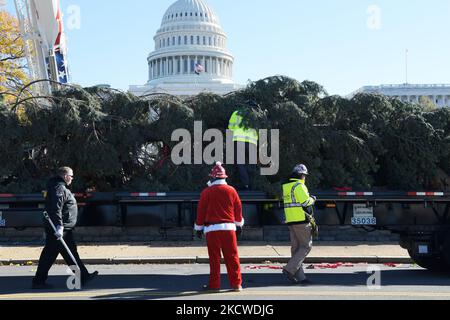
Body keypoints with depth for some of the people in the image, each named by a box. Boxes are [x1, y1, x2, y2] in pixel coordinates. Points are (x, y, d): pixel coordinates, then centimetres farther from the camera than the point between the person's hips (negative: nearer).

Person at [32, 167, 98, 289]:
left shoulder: (62, 188, 18)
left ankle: (83, 276, 17)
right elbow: (56, 209, -25)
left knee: (71, 252, 12)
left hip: (65, 229, 11)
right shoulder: (59, 188, -15)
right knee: (49, 255, -4)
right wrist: (59, 226, -30)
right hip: (59, 229, -11)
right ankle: (38, 281, 3)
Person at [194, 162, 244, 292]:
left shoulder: (206, 192, -3)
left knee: (214, 258, 3)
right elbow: (238, 209, 9)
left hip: (212, 229, -2)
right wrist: (239, 225, 21)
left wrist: (199, 228, 11)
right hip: (229, 227, 2)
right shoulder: (231, 190, 4)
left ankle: (214, 285, 6)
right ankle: (236, 284, 10)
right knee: (232, 257, 7)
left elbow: (201, 211, 0)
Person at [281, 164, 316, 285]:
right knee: (306, 246, -1)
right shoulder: (299, 186, -12)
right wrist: (313, 199, 2)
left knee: (296, 247, 9)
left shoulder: (286, 186, 15)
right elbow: (306, 202, -19)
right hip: (301, 221, -9)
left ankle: (300, 276, 11)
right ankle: (290, 269, -10)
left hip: (290, 221, 9)